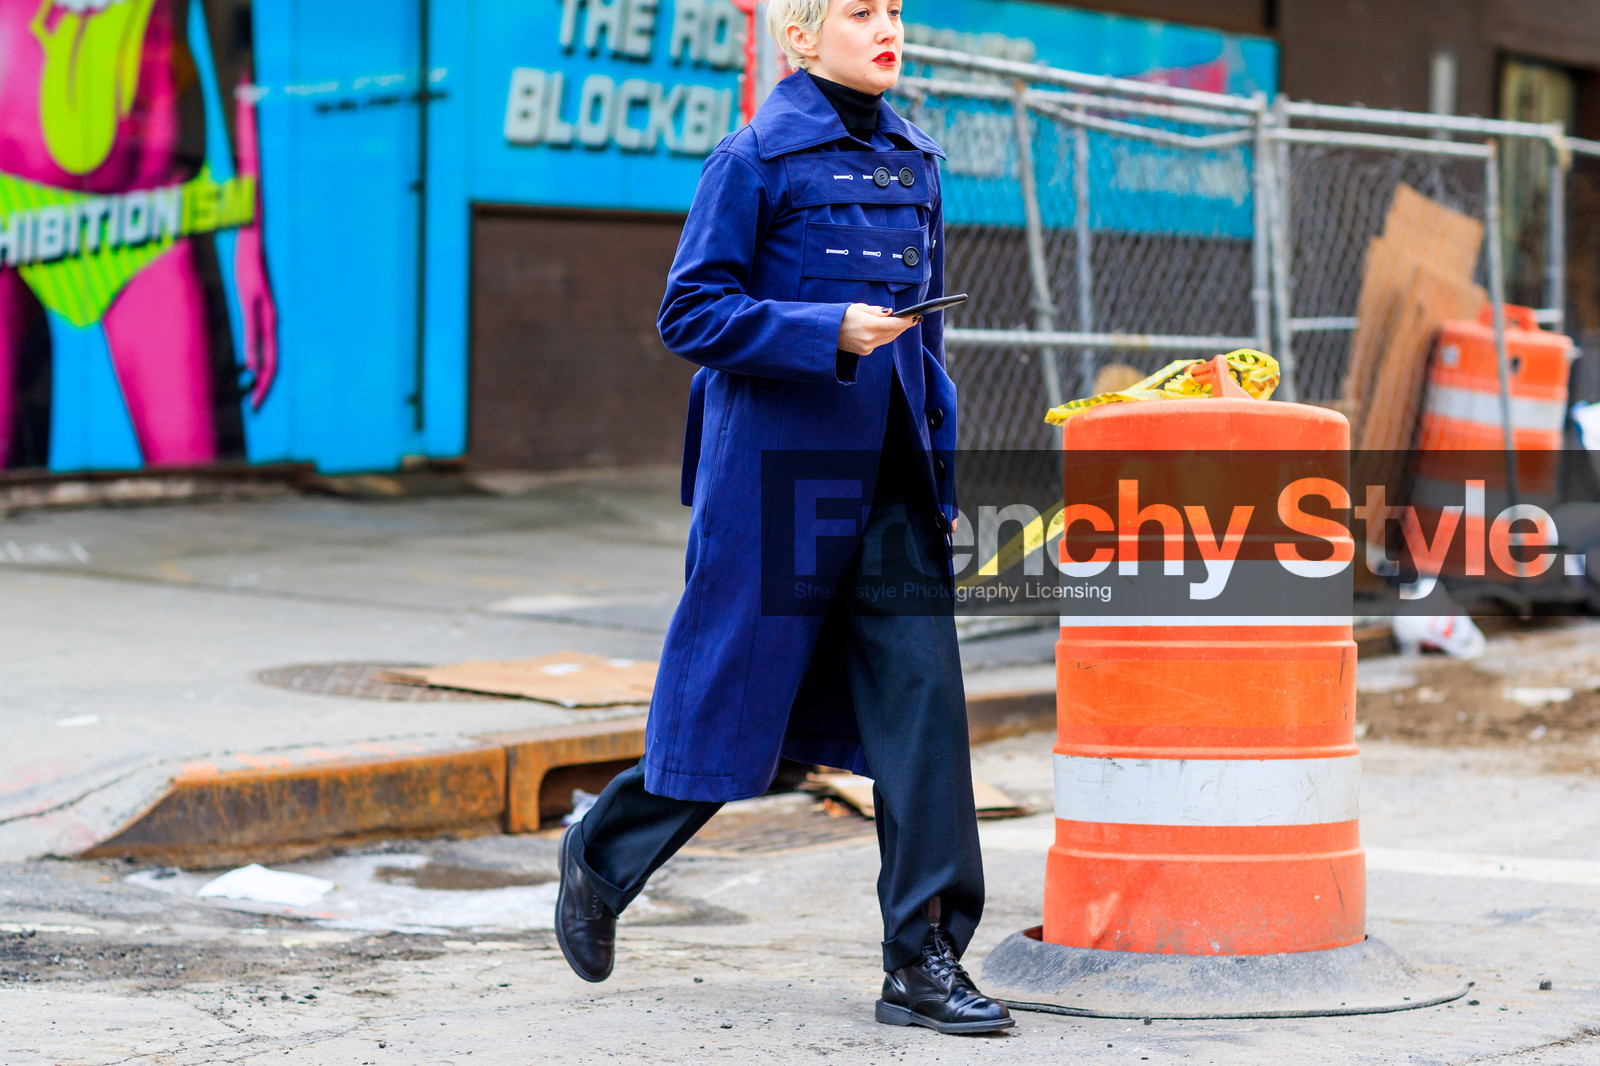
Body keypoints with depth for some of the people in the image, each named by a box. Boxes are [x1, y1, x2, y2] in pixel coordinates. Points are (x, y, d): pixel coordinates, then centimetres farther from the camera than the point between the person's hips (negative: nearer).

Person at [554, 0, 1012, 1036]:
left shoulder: (913, 159, 13)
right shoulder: (757, 157, -6)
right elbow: (692, 312, -9)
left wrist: (941, 459, 14)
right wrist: (827, 331, -19)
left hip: (889, 481, 6)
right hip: (778, 467, -6)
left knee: (922, 698, -3)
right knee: (732, 703, 3)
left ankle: (926, 960, 1)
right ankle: (600, 862, 29)